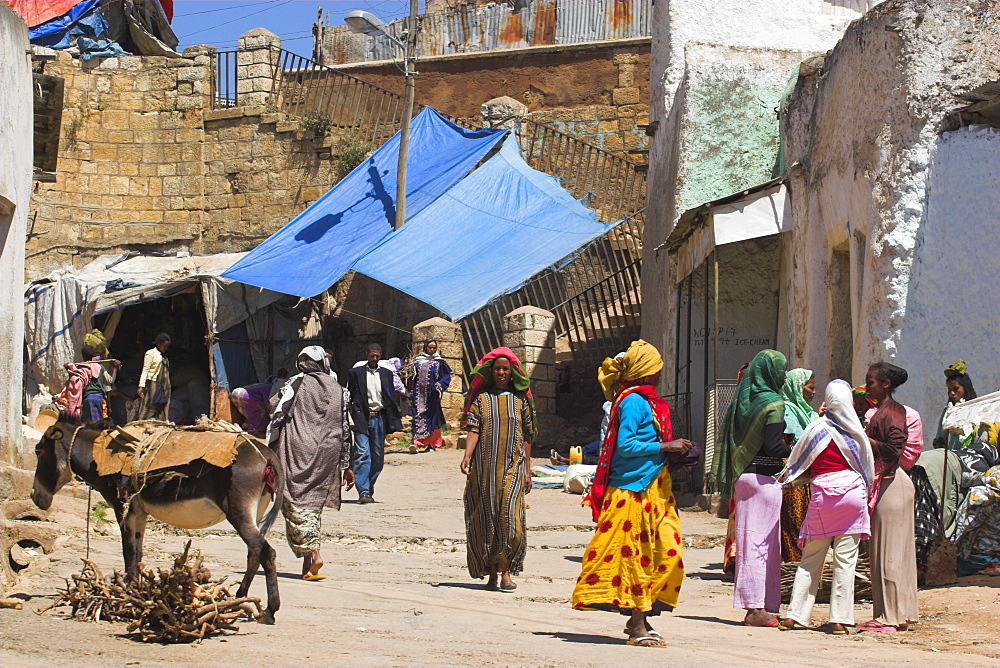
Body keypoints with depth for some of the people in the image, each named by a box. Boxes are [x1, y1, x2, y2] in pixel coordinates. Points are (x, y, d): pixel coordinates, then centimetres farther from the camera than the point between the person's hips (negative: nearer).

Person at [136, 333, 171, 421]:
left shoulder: (164, 356, 20)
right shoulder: (150, 353, -1)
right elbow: (145, 370, -7)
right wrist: (141, 386, -14)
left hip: (164, 386, 7)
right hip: (153, 383, -7)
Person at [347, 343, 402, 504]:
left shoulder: (386, 374, 14)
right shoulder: (356, 373, 6)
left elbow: (391, 399, 14)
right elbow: (349, 396, 5)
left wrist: (394, 422, 7)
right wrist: (352, 417, -6)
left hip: (380, 418, 3)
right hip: (362, 418, -3)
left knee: (377, 457, 6)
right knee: (362, 454, -12)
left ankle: (368, 488, 19)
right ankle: (363, 491, -15)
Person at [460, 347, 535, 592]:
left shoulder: (520, 399, 11)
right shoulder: (481, 398, 8)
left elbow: (526, 438, 13)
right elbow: (474, 431, -2)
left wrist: (528, 471, 10)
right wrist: (467, 455, -19)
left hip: (513, 467, 0)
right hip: (484, 468, 0)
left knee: (510, 517, -14)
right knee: (487, 519, 2)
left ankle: (506, 570, -8)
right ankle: (491, 573, 9)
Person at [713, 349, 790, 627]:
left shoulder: (743, 400, 10)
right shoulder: (773, 403, -12)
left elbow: (731, 439, 11)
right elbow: (773, 447, -19)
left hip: (743, 476, 7)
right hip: (765, 478, -7)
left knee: (748, 540, 10)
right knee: (764, 541, -4)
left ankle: (750, 605, 13)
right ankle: (759, 607, -4)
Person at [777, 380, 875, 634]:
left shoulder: (816, 429, -2)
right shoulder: (857, 432, 2)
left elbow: (797, 463, 7)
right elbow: (868, 467, 10)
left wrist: (784, 478, 25)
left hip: (822, 494, 0)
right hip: (852, 492, 0)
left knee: (810, 559, 7)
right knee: (845, 560, 2)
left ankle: (794, 615, 4)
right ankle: (839, 619, 0)